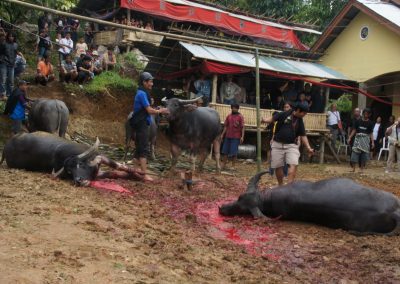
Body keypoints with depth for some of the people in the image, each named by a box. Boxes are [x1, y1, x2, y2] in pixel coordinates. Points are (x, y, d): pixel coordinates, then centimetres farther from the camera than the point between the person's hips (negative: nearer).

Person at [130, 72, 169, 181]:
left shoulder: (142, 93, 16)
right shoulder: (142, 94, -15)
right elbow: (149, 110, -17)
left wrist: (158, 110, 10)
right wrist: (160, 111, -5)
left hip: (141, 124, 10)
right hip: (141, 124, -10)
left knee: (140, 148, 16)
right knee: (144, 150, -12)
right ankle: (145, 174, -14)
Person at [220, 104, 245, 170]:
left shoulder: (240, 117, -4)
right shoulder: (229, 116, 9)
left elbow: (242, 127, -7)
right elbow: (226, 126, 14)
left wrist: (242, 137, -14)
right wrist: (222, 134, 9)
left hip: (236, 137, -4)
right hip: (228, 136, 4)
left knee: (234, 152, -2)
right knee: (225, 151, 8)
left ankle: (233, 166, 5)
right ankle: (223, 164, 17)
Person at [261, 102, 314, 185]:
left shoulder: (300, 122, 7)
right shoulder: (284, 114, -3)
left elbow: (303, 136, 10)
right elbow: (272, 119, -4)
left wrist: (308, 147, -1)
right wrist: (264, 120, -26)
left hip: (291, 145, 2)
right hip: (278, 145, -2)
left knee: (293, 164, -19)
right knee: (278, 166, 3)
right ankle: (280, 186, 20)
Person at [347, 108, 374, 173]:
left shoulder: (370, 123, 6)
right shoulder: (358, 121, 5)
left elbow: (371, 133, 7)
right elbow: (354, 130, 8)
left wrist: (372, 142, 0)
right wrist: (350, 138, 1)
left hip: (366, 139, 0)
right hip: (358, 138, 0)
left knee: (364, 153, -1)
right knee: (355, 151, -9)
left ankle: (362, 168, 8)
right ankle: (353, 168, -5)